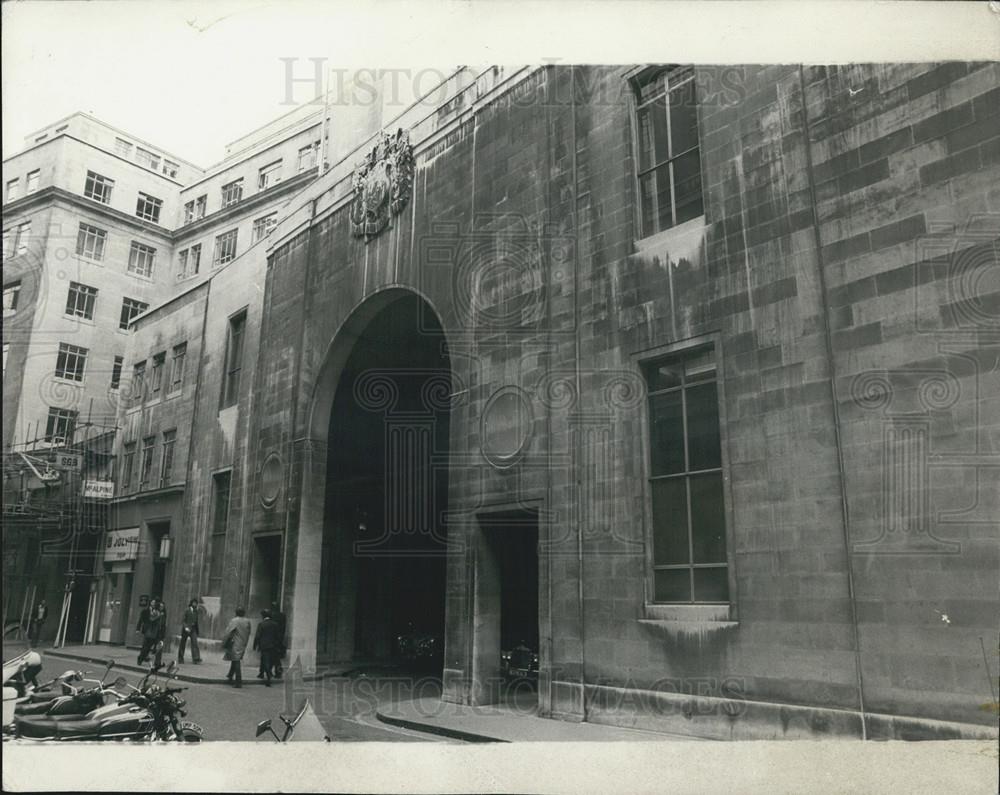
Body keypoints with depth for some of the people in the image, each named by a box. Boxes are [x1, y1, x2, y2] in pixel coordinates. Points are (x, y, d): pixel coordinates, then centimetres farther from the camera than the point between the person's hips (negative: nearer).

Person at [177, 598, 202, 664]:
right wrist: (186, 627, -23)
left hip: (193, 629, 3)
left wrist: (197, 631, 17)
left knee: (195, 643, -11)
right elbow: (182, 620, -8)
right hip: (186, 629, -3)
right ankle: (180, 659, 15)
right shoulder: (187, 611, -4)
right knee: (182, 644, 4)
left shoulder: (196, 611, 10)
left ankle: (196, 659, -18)